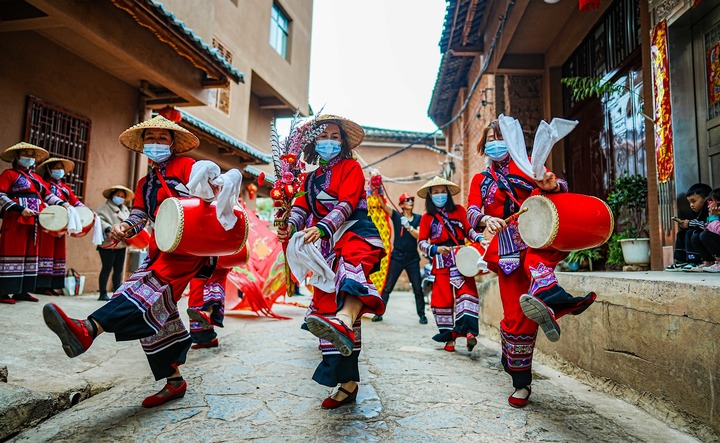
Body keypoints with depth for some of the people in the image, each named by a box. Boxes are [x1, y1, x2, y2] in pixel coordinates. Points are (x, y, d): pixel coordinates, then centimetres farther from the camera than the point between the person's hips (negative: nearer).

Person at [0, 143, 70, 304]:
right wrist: (20, 209, -18)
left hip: (34, 221, 7)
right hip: (15, 220, -7)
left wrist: (63, 203, -1)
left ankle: (22, 291, 12)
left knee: (30, 253, 7)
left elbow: (47, 194, 16)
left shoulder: (36, 177, 21)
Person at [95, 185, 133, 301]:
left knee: (119, 270, 11)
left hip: (121, 244, 7)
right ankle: (103, 294, 5)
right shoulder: (105, 208, -3)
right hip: (108, 244, -7)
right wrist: (107, 229, -32)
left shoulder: (125, 209, 20)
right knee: (107, 269, -3)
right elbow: (99, 219, -19)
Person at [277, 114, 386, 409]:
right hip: (327, 246, 6)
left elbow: (346, 204, -11)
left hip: (354, 233, -6)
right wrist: (291, 226, -12)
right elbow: (302, 206, 11)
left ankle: (344, 323, -74)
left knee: (352, 264, -41)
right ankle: (347, 382, 8)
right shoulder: (312, 178, 24)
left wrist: (322, 228, -27)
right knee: (325, 304, 0)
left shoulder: (350, 167, 5)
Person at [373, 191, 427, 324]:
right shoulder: (396, 216, 2)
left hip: (413, 258, 1)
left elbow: (419, 236, -6)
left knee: (417, 288, 4)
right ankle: (379, 313, 12)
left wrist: (408, 226, -19)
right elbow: (383, 205, -10)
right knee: (387, 287, 2)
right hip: (397, 257, -1)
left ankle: (422, 315, 18)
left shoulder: (418, 218, 5)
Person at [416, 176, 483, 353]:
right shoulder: (427, 217, 9)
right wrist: (435, 249, -13)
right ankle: (448, 336, 7)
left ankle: (468, 330, -14)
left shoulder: (458, 210, 11)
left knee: (467, 292, -13)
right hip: (441, 264, 0)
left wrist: (480, 238, -7)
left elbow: (468, 230, 12)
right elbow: (421, 242, 4)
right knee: (443, 298, 0)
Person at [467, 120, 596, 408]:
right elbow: (471, 211, 0)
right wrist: (485, 219, -24)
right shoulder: (480, 180, 17)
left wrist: (552, 185, -19)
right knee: (515, 316, -5)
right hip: (508, 250, 0)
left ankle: (546, 298, -65)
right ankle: (521, 383, 10)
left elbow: (561, 187, 6)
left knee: (536, 258, -38)